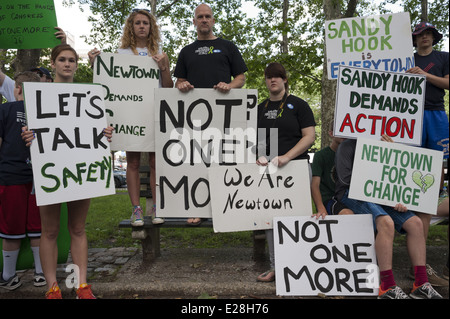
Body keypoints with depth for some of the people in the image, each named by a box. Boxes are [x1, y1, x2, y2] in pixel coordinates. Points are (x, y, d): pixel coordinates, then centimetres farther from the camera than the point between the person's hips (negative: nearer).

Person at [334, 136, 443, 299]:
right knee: (386, 223, -32)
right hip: (352, 195, -7)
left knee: (415, 223, -12)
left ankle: (421, 284, -8)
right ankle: (387, 287, -26)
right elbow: (346, 178, -7)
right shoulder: (348, 146, 2)